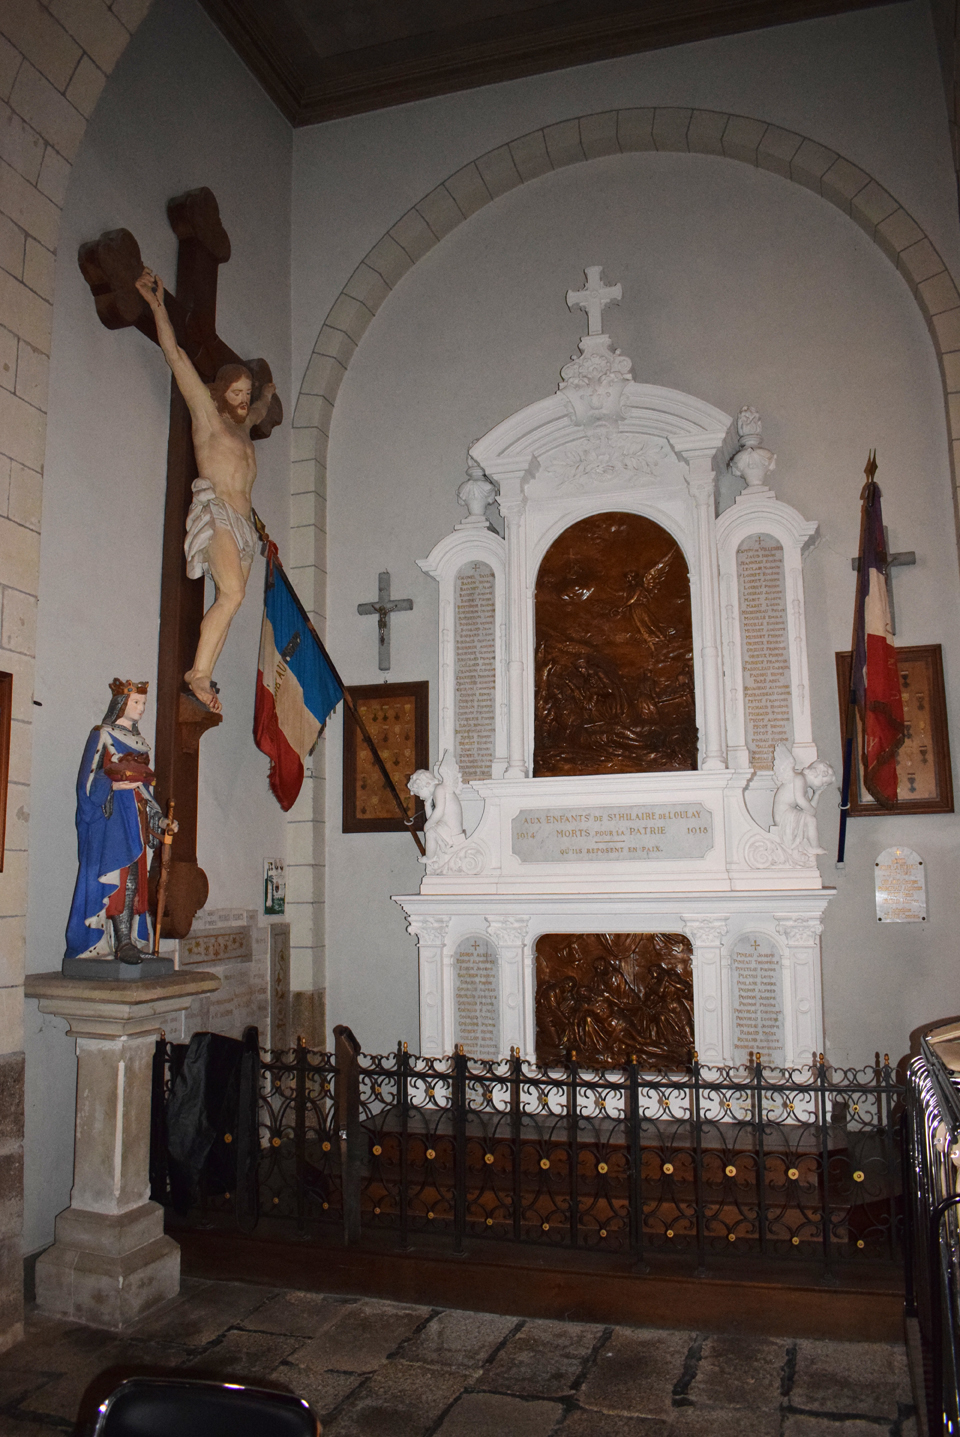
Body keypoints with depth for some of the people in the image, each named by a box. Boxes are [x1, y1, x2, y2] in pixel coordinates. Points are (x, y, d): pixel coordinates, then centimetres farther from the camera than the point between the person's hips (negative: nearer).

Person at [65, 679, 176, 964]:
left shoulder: (140, 741, 21)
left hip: (136, 813, 6)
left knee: (134, 877, 0)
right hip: (111, 812, -6)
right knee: (122, 874, -15)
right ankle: (124, 942, -16)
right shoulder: (102, 735, 2)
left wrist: (161, 820, 16)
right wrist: (113, 785, -23)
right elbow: (88, 780, -5)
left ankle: (126, 941, 0)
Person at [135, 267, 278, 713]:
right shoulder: (207, 415, 8)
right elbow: (176, 356, 3)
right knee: (232, 593, -24)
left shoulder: (240, 426, 26)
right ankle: (199, 672, -24)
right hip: (215, 509, -7)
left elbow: (256, 412, 54)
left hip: (242, 521, 8)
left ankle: (201, 676, -8)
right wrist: (157, 304, 1)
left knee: (229, 601, -5)